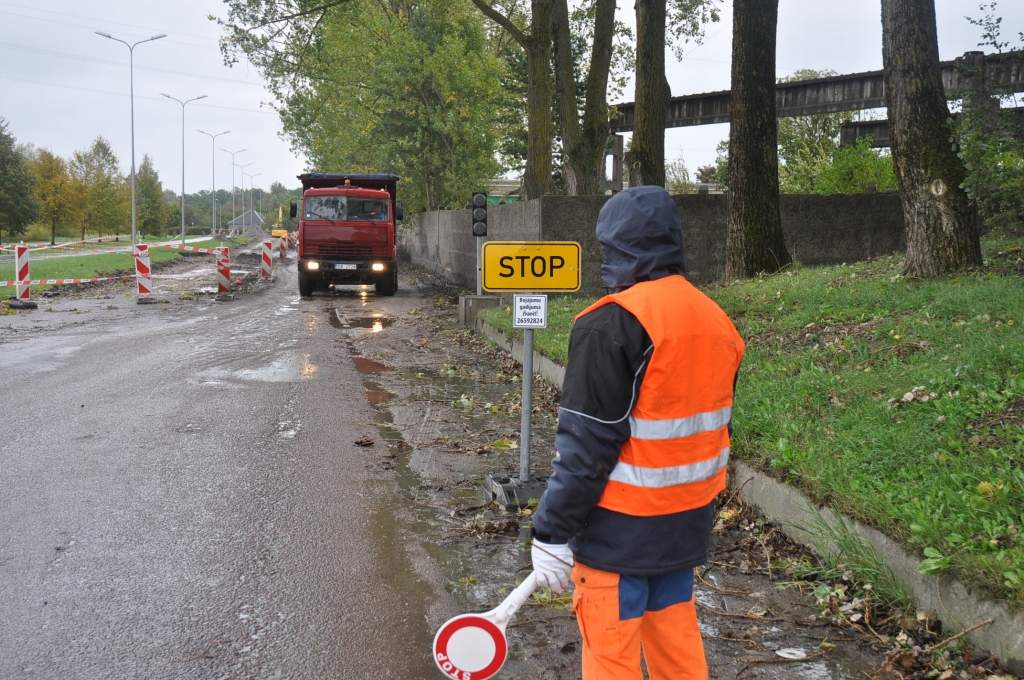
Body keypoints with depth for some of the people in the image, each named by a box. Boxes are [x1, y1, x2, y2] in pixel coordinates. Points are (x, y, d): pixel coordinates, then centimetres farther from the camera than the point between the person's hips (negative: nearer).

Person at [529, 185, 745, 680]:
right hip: (687, 520, 8)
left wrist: (551, 533, -13)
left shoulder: (612, 324, -18)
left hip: (621, 527, -8)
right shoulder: (715, 319, 7)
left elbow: (585, 446, -19)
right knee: (675, 635, 19)